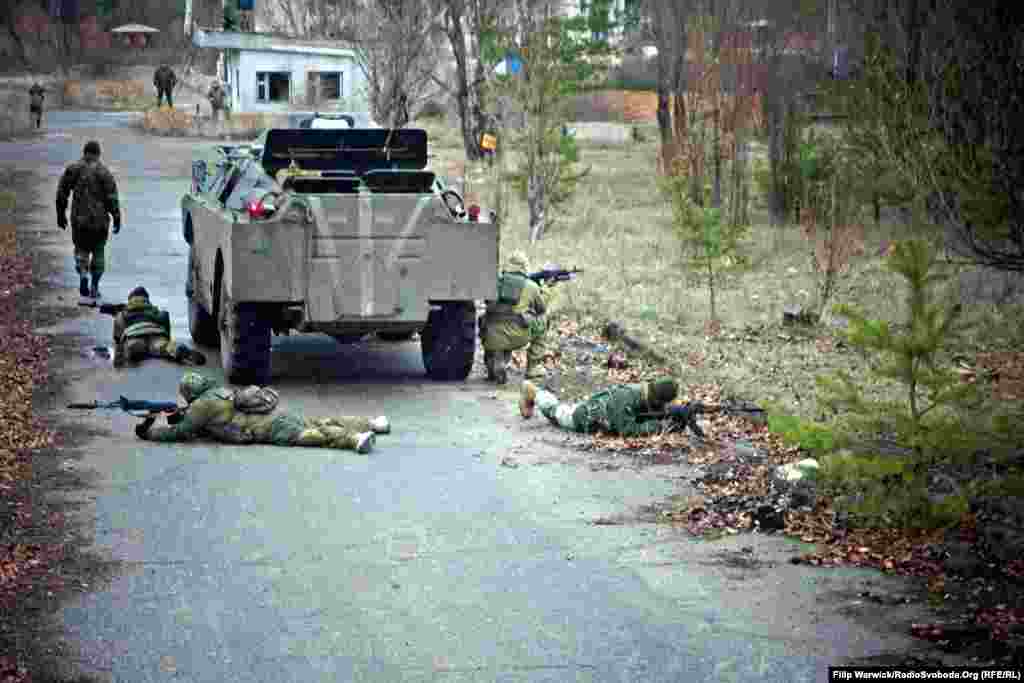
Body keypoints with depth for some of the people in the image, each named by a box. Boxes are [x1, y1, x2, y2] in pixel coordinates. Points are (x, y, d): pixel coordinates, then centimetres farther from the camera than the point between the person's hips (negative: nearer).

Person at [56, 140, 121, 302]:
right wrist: (117, 219, -2)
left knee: (81, 249, 18)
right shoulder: (104, 172, -7)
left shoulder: (72, 169, 1)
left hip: (79, 220, 1)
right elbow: (112, 198, -10)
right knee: (98, 252, 13)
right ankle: (94, 287, 14)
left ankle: (83, 275, -7)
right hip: (99, 220, -1)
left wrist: (61, 215, 13)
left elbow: (61, 194, 3)